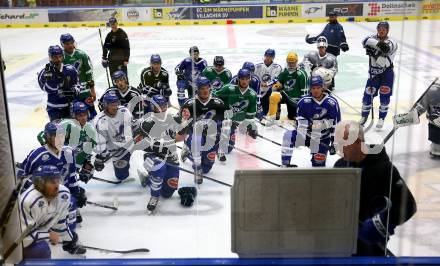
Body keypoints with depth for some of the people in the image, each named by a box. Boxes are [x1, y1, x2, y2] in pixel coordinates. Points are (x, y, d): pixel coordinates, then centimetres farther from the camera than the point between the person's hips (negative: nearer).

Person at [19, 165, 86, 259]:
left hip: (46, 227, 7)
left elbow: (60, 220, 0)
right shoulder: (27, 201, -38)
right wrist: (49, 235, -23)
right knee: (42, 250, -32)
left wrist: (69, 241, 8)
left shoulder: (64, 194, -17)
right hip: (27, 240, -7)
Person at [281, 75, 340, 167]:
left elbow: (335, 125, -8)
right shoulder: (304, 101, -14)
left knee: (319, 165, 3)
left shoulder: (331, 102, -13)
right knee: (288, 136, -28)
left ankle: (317, 156, 39)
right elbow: (300, 120, -11)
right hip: (306, 135, 0)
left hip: (323, 139, 0)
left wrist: (334, 143, -9)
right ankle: (285, 165, -19)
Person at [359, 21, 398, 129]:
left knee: (384, 95, -4)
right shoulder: (373, 38, -1)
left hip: (387, 72, -2)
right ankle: (364, 116, 18)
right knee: (368, 94, 0)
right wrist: (378, 44, -40)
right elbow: (366, 41, -27)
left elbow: (385, 63, -20)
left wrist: (377, 54, -32)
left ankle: (381, 118, 11)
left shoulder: (392, 44, -8)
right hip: (374, 72, 2)